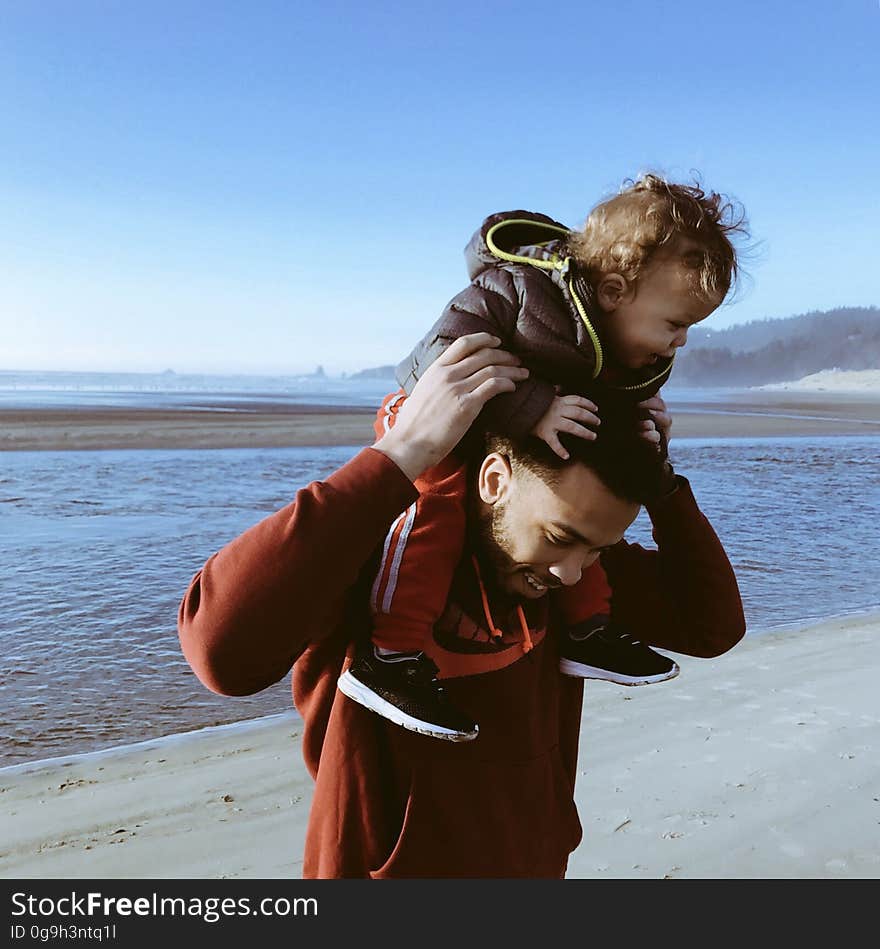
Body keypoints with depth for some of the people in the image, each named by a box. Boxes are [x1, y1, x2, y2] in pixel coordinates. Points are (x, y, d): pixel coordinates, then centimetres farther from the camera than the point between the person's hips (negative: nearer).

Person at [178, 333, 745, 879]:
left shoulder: (559, 555, -9)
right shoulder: (366, 544, -26)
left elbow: (711, 625, -6)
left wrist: (657, 475, -18)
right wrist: (404, 452, -42)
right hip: (390, 864, -5)